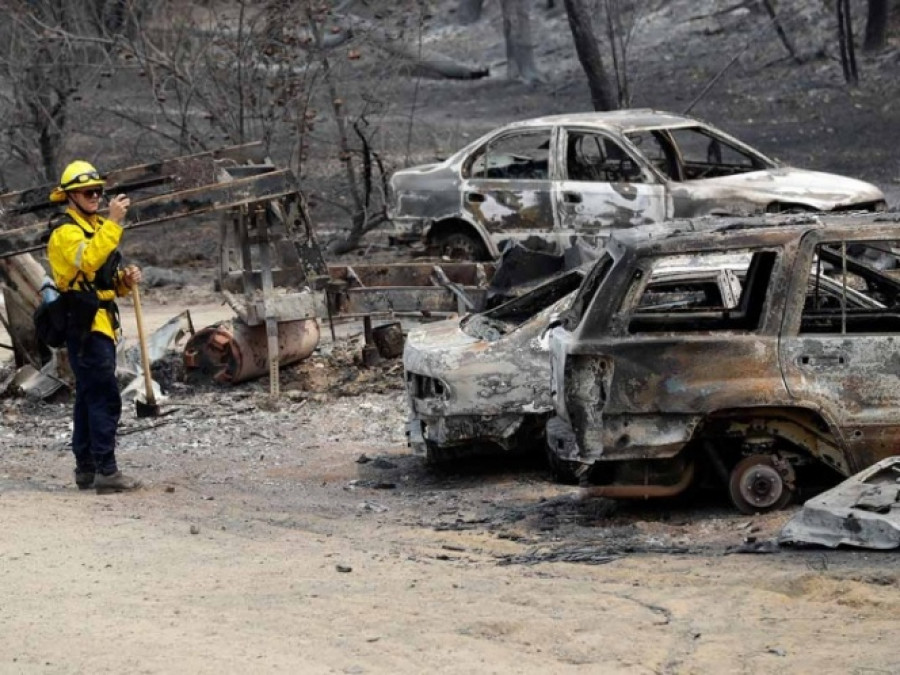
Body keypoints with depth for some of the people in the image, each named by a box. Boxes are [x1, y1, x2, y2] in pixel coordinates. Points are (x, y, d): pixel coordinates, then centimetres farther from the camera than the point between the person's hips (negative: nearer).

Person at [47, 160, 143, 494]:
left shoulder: (97, 227, 20)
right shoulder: (66, 232, -10)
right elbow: (87, 260, -30)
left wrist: (126, 280, 2)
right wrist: (113, 223, -33)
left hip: (100, 322, 10)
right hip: (84, 325, -10)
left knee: (89, 397, 12)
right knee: (105, 397, -14)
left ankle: (86, 468, 17)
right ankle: (106, 471, -16)